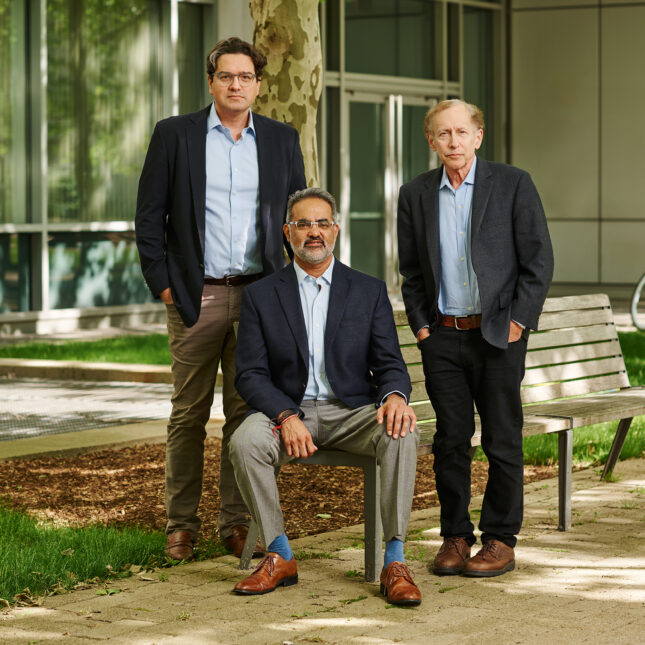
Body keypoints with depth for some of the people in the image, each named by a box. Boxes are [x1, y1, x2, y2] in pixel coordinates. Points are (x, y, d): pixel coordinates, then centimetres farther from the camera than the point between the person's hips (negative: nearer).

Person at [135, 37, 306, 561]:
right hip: (196, 297, -1)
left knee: (247, 411, 3)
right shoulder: (174, 135, 3)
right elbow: (149, 217, 3)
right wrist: (163, 283, -4)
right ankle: (182, 524, 12)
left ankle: (237, 522, 11)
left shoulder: (281, 140, 10)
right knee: (189, 414, 3)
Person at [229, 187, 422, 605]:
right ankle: (279, 556, -17)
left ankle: (395, 562, -27)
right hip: (286, 410, 0)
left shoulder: (369, 291, 8)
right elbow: (251, 374, -1)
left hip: (352, 413, 0)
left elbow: (390, 364, 4)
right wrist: (286, 417, -21)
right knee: (245, 441, -32)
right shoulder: (261, 296, 6)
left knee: (402, 435, -32)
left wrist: (395, 396, -22)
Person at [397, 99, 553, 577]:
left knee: (503, 441, 1)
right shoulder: (416, 195, 7)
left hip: (498, 335, -3)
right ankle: (455, 537, 14)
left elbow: (539, 260, -3)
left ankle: (501, 540, 10)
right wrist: (421, 325, 5)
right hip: (443, 337, 3)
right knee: (451, 439, 5)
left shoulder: (513, 184, -3)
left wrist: (518, 322, -8)